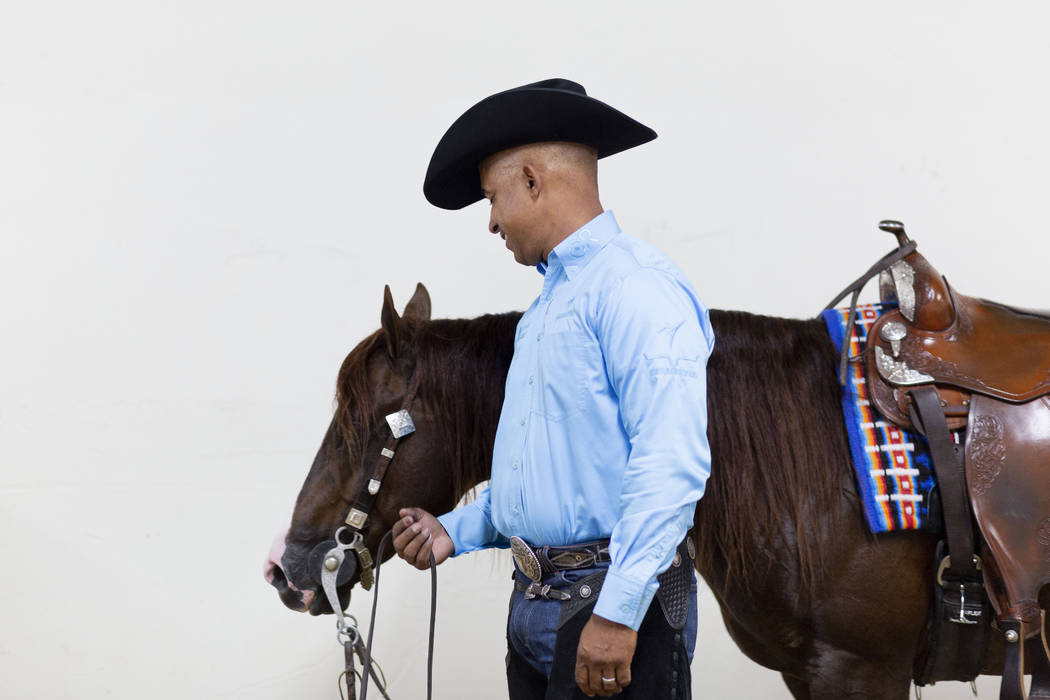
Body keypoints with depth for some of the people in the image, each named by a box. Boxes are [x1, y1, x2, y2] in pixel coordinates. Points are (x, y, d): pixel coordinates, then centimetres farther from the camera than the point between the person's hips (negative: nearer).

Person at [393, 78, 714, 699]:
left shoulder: (636, 285, -13)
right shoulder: (545, 306, 18)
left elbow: (672, 463, -23)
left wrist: (617, 613, -26)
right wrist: (456, 532, 14)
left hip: (616, 602, -9)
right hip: (534, 604, 9)